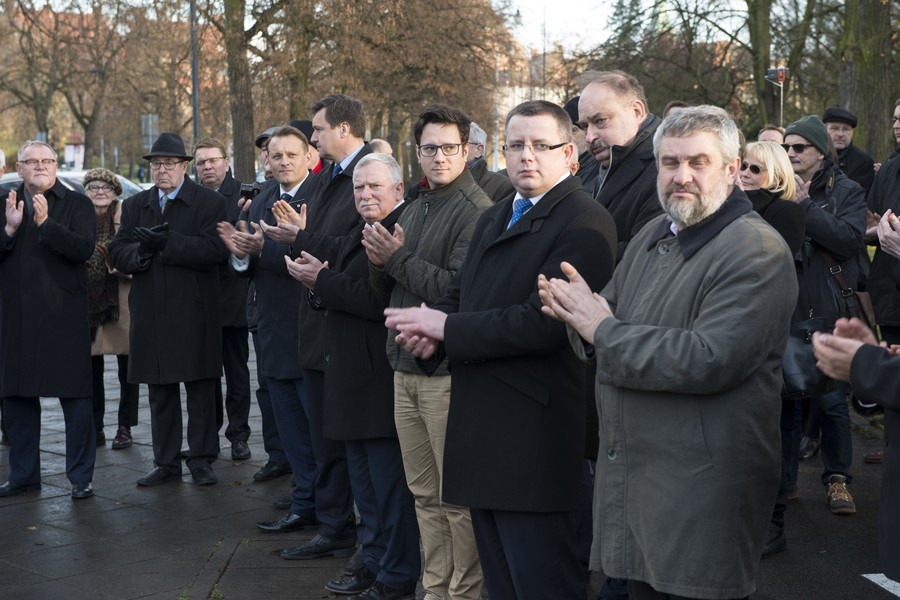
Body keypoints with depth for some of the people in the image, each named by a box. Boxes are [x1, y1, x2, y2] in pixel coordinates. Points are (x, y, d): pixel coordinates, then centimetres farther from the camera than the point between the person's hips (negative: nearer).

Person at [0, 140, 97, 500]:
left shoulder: (76, 204, 2)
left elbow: (84, 248, -13)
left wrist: (45, 223, -21)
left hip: (64, 316, -4)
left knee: (76, 397, -2)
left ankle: (81, 477, 6)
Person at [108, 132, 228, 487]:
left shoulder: (209, 202, 0)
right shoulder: (134, 206, 15)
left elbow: (214, 250, -14)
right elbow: (118, 254, 7)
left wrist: (167, 242, -22)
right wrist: (140, 252, -15)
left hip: (194, 313, -4)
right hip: (150, 314, 4)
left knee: (200, 391, 2)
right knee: (160, 392, 9)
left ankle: (202, 460, 11)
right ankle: (166, 462, 18)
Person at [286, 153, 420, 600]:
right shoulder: (360, 235, 17)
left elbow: (381, 299, -25)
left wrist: (323, 281, -16)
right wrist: (320, 280, -1)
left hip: (382, 379, -11)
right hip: (356, 379, 11)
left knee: (390, 484, -2)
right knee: (365, 483, 19)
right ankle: (374, 563, 30)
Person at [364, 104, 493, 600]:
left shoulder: (476, 211, -12)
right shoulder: (416, 208, 16)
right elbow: (388, 287, 19)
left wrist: (398, 258, -13)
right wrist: (381, 261, -2)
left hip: (448, 373, -8)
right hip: (407, 368, 8)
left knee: (458, 498, -2)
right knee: (424, 493, 15)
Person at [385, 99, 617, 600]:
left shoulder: (586, 223, -12)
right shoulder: (493, 220, 19)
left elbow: (544, 322, -22)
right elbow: (458, 295, 19)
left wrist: (448, 327, -15)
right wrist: (429, 329, -4)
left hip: (534, 441, -9)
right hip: (484, 432, 9)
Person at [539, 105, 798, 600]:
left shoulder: (758, 253, -14)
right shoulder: (652, 236, 14)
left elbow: (709, 360, -25)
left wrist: (602, 330, -17)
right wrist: (582, 314, -11)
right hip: (630, 471, 8)